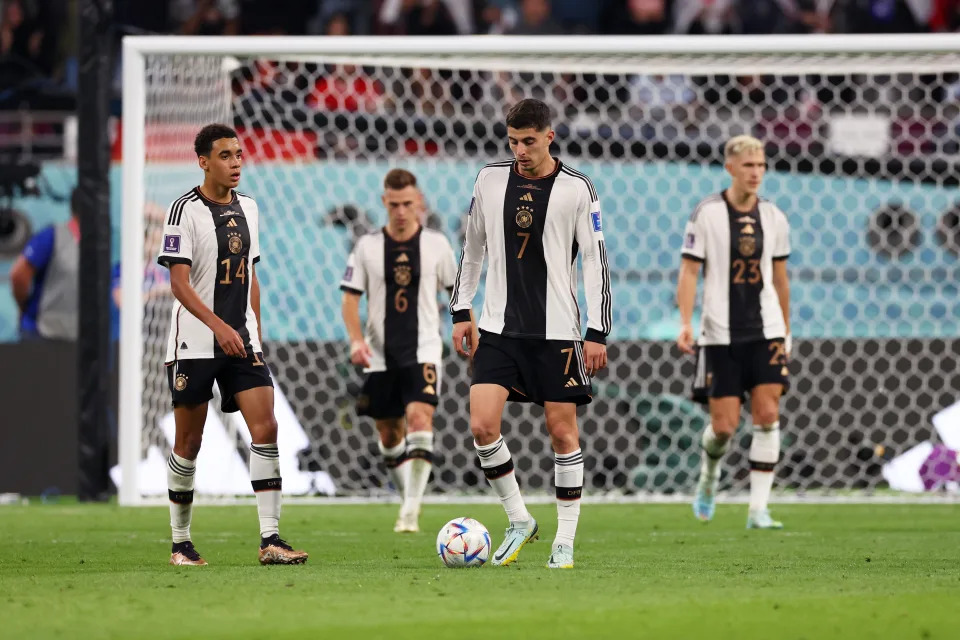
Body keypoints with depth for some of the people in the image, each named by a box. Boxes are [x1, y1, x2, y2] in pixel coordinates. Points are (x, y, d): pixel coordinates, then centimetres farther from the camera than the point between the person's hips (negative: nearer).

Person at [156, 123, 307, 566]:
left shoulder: (247, 209, 11)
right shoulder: (185, 210, -9)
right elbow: (179, 283, -14)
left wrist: (256, 333, 15)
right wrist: (219, 327, -24)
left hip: (242, 341, 5)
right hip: (195, 343, -5)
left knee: (265, 428, -10)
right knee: (189, 442, 3)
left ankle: (270, 540, -13)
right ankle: (181, 543, 16)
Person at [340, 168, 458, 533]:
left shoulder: (436, 244, 0)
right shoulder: (368, 246, 0)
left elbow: (455, 290, 12)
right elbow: (350, 298, 1)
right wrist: (356, 340, -14)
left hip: (423, 349, -2)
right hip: (381, 354, 2)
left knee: (419, 418, -22)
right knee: (389, 434, 9)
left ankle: (411, 511, -22)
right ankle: (408, 497, 32)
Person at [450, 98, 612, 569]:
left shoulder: (576, 189, -4)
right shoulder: (490, 180, 6)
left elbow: (595, 262, -3)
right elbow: (472, 248, 16)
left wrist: (598, 333, -8)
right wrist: (460, 312, 10)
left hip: (556, 329, -3)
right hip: (499, 327, 3)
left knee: (562, 431, -1)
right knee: (482, 424, -11)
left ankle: (565, 543, 8)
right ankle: (518, 521, 7)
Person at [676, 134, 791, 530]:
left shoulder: (773, 218, 7)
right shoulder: (707, 214, -4)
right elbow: (689, 272, -3)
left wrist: (786, 330, 21)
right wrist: (685, 323, -14)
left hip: (766, 330, 3)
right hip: (721, 333, -3)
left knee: (767, 414, -9)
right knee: (725, 425, -3)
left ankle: (758, 509, -6)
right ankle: (709, 471, 32)